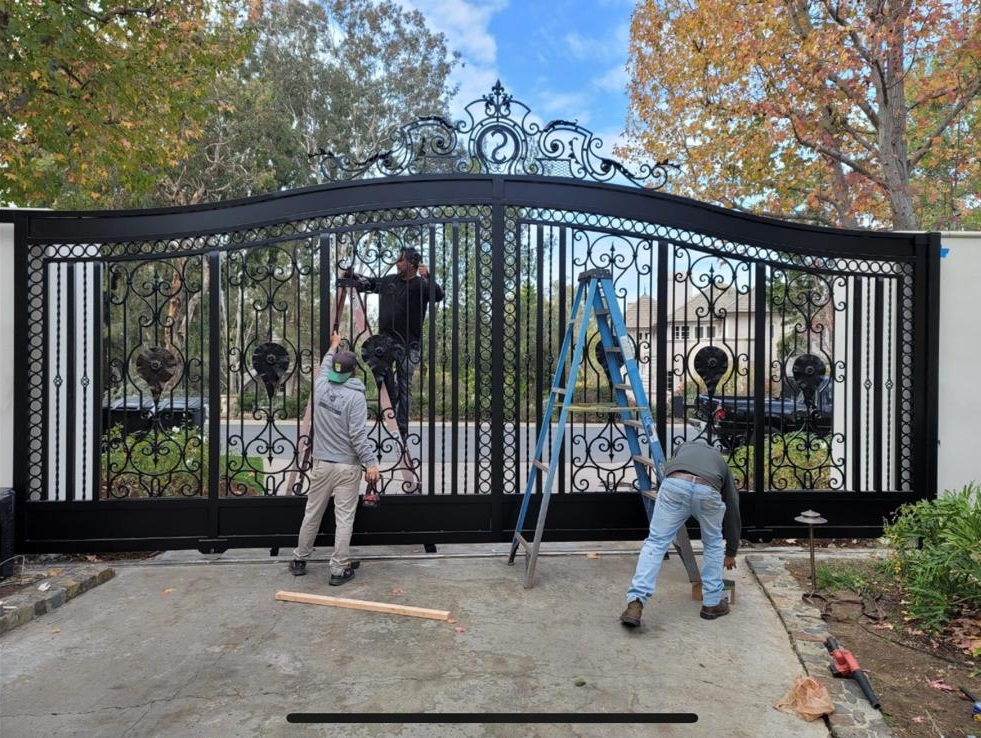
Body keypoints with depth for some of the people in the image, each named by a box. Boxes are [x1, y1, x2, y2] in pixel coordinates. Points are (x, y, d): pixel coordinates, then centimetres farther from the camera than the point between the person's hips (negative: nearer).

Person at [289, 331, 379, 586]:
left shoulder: (321, 386, 1)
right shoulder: (356, 396, -13)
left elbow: (325, 366, 25)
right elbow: (358, 435, -17)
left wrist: (334, 346, 41)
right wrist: (371, 463, -13)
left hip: (321, 464, 5)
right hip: (347, 467, -5)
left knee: (312, 513, 16)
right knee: (344, 519, 1)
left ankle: (299, 560, 29)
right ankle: (339, 570, 6)